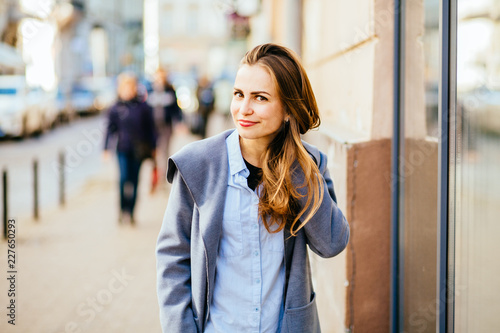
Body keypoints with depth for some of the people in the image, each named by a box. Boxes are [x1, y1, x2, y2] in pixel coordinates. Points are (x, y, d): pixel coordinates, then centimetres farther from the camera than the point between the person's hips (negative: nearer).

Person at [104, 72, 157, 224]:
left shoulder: (143, 107, 2)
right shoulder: (115, 109, 0)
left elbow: (150, 128, 9)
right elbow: (111, 129, 3)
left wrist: (152, 147, 11)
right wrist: (106, 149, -1)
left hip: (138, 150, 1)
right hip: (123, 149, -1)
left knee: (134, 180, 6)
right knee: (124, 177, -15)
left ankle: (130, 212, 16)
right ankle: (123, 209, -5)